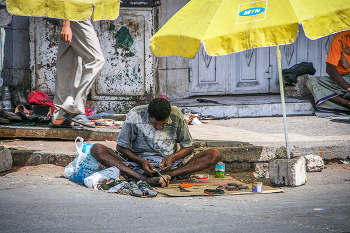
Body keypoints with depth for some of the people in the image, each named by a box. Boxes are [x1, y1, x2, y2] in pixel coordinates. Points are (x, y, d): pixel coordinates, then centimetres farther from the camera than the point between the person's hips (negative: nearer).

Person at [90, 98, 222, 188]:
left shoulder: (177, 116, -8)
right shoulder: (135, 116, -13)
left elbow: (189, 147, 2)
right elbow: (121, 147, -5)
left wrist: (172, 158, -19)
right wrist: (141, 162, -22)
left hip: (168, 163, 1)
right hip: (139, 160, -1)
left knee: (215, 155, -21)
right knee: (97, 150, -27)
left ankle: (167, 175, -38)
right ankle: (145, 179, -45)